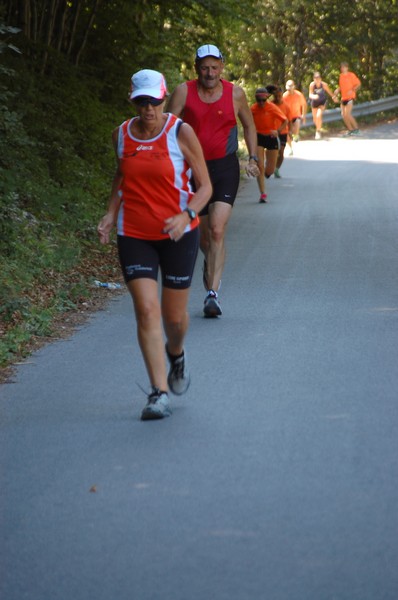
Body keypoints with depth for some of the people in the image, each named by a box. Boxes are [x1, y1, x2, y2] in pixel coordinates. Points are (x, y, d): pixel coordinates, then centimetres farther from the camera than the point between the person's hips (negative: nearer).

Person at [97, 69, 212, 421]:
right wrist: (111, 213, 5)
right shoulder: (121, 135, 2)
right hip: (134, 235, 2)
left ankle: (176, 355, 43)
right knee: (147, 310, -12)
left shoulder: (181, 132, -9)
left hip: (178, 234, -2)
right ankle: (159, 394, -9)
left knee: (174, 316, 7)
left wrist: (186, 215, -25)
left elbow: (205, 186, -7)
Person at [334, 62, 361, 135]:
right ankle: (350, 129, 15)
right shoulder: (341, 76, 12)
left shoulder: (351, 75, -7)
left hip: (350, 98, -7)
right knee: (343, 115, 3)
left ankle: (356, 128, -4)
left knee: (347, 114, -16)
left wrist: (353, 90, -20)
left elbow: (358, 84, -5)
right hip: (343, 98, 7)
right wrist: (337, 90, 5)